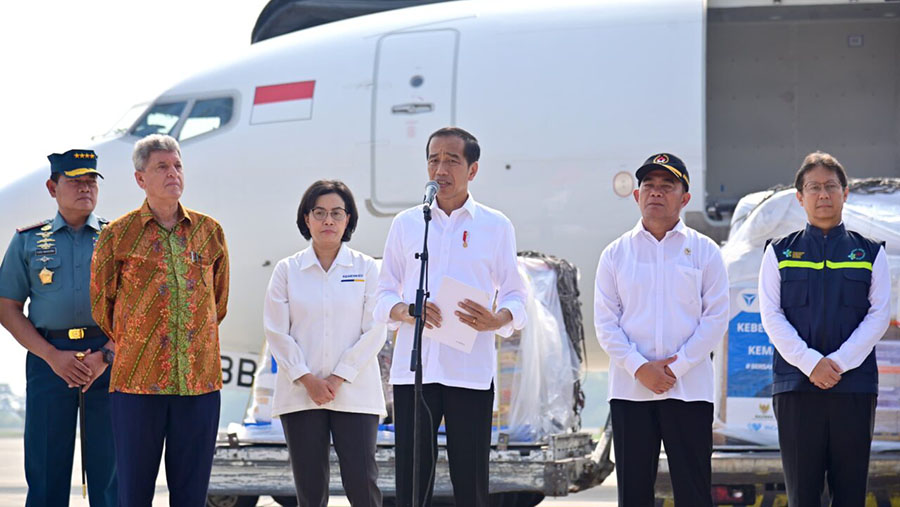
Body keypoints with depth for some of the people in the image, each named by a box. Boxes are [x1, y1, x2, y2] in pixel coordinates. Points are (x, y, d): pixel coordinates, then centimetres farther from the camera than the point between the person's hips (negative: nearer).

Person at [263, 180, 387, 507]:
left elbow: (374, 331, -1)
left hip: (354, 393, -1)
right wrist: (307, 379, -9)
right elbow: (277, 332, 2)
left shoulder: (366, 268, 5)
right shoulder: (287, 270, 6)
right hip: (301, 395, 1)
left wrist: (339, 378, -9)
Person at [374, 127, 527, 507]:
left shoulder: (495, 226, 7)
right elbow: (384, 294, 13)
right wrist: (405, 311, -10)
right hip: (413, 370, 1)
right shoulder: (406, 224, 12)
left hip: (471, 371, -1)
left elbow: (515, 296, 8)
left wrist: (498, 319, -15)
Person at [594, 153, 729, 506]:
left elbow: (716, 317, 0)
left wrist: (676, 367, -11)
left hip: (688, 388, -1)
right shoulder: (615, 254, 10)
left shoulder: (704, 252, 6)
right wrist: (639, 368, -10)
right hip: (629, 389, 1)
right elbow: (605, 322, 4)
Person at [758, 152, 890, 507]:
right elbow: (771, 315, 2)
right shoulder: (780, 252, 11)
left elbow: (879, 315, 3)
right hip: (796, 386, 0)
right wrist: (811, 363, -12)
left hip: (855, 387, 0)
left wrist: (839, 363, -11)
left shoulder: (870, 253, 11)